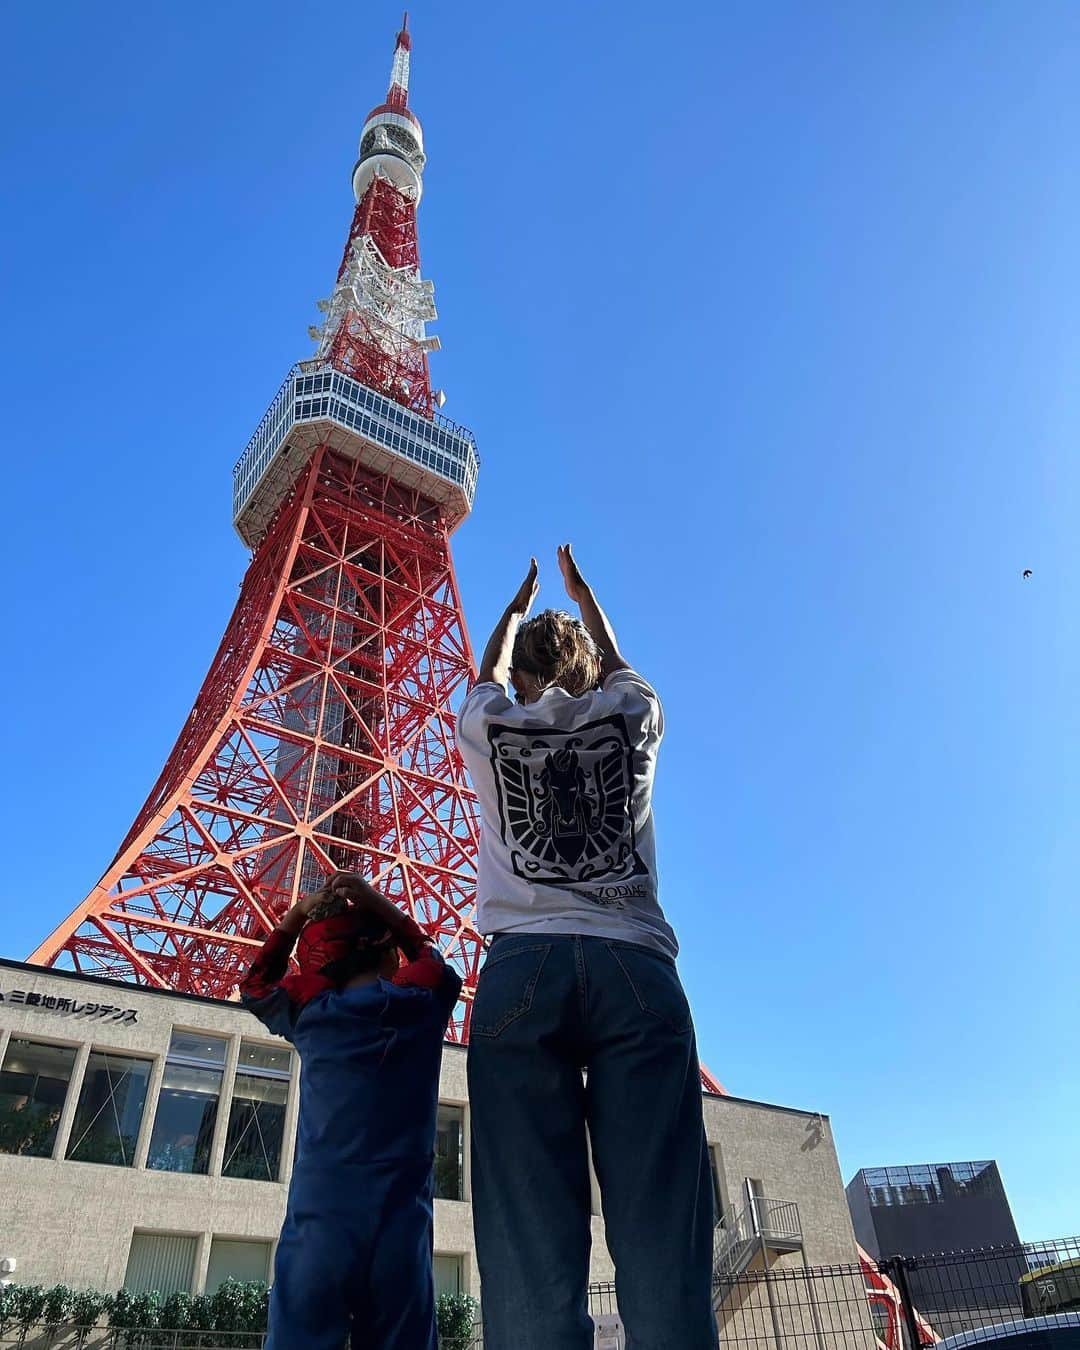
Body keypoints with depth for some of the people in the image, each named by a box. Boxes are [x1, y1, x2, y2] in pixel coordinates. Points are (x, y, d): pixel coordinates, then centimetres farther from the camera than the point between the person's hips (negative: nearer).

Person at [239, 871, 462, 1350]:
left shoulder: (310, 1009, 6)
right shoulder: (420, 1000, 4)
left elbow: (255, 984, 27)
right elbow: (427, 954, 27)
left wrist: (297, 916, 24)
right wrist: (375, 901, 24)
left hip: (319, 1220, 0)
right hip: (401, 1223, 0)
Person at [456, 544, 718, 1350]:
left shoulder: (490, 725, 15)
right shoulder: (632, 717, 16)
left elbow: (491, 672, 39)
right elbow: (617, 665, 39)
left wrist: (519, 607, 58)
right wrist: (582, 595, 57)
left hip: (522, 968, 0)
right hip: (637, 967, 0)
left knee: (531, 1242, -5)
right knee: (661, 1236, -5)